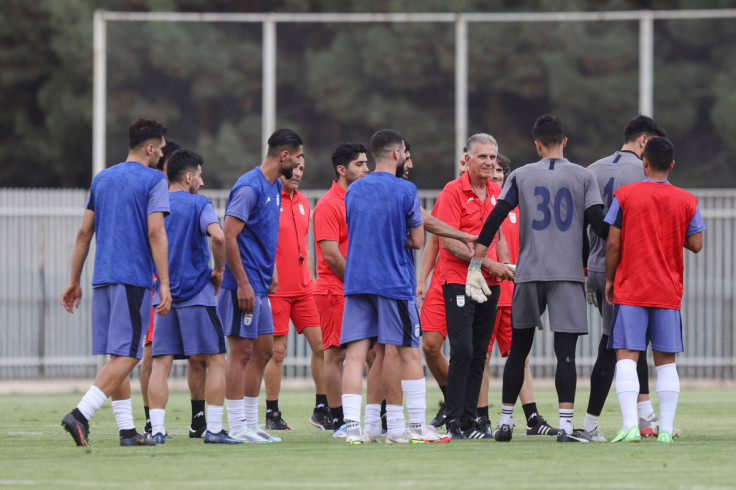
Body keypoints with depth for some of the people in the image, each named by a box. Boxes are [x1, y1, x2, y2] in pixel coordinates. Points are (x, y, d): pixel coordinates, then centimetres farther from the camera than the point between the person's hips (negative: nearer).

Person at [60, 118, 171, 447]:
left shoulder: (102, 179, 16)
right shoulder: (154, 180, -3)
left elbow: (84, 232, 16)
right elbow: (156, 233, -12)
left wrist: (74, 280, 20)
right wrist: (165, 284, -14)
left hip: (103, 278, 7)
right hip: (134, 278, -7)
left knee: (118, 356, 10)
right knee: (126, 355, -8)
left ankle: (127, 430, 9)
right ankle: (80, 414, -22)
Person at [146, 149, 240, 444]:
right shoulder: (199, 205, -4)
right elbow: (218, 236, -21)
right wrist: (219, 269, -7)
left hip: (163, 295, 5)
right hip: (196, 293, -5)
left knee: (161, 363, 2)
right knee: (216, 360, 2)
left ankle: (157, 429, -7)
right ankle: (214, 430, -3)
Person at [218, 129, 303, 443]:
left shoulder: (274, 187, 13)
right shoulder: (249, 187, -17)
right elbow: (229, 237, -21)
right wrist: (243, 283, -22)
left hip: (260, 285, 10)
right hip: (245, 285, -10)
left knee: (263, 351, 12)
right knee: (241, 352, -6)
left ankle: (251, 424, 17)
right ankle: (238, 428, -3)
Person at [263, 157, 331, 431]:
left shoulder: (303, 203, 14)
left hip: (303, 289, 6)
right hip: (275, 290, -6)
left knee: (321, 346, 2)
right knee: (277, 352, -3)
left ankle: (322, 410, 10)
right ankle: (272, 415, 5)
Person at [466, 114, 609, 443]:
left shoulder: (521, 176, 6)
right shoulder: (583, 177, 3)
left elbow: (494, 220, 0)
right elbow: (598, 224, -4)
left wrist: (476, 263, 2)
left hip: (528, 273, 2)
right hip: (568, 274, -2)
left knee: (518, 349, 13)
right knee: (566, 351, -5)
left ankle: (506, 421, 16)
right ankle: (565, 424, -15)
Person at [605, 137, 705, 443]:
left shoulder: (624, 196, -2)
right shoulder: (687, 201, 3)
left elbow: (613, 243, -4)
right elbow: (695, 244, 2)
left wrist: (609, 280, 7)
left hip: (630, 291, -2)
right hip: (669, 292, 2)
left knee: (626, 357, -5)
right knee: (666, 360, 7)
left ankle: (630, 426, -18)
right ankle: (666, 429, 1)